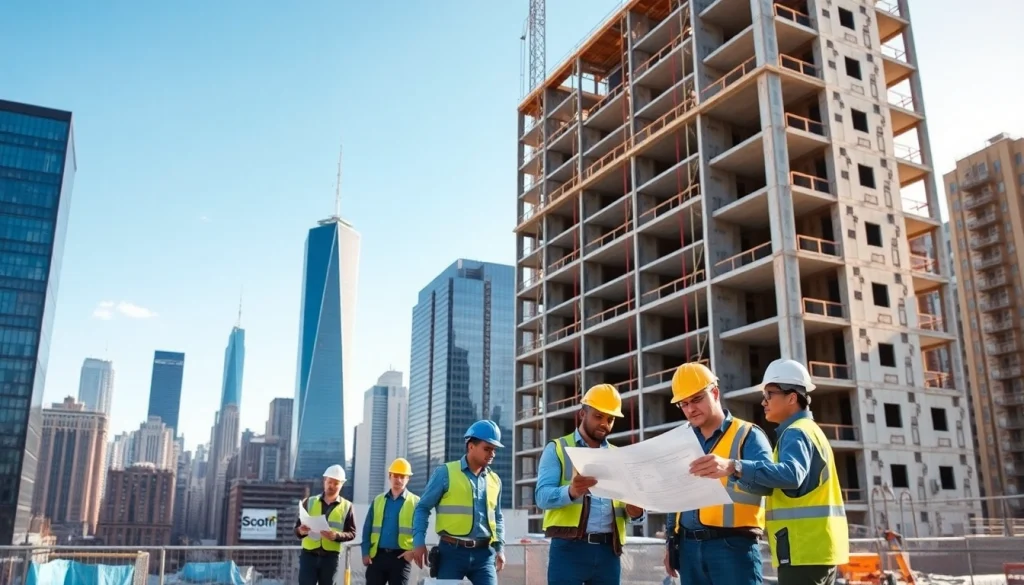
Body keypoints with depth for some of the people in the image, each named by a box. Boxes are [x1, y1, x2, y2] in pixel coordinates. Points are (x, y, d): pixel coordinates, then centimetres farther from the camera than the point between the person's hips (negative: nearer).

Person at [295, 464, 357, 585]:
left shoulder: (346, 506, 5)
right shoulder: (310, 502, 8)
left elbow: (351, 533, 1)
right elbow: (297, 527, 9)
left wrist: (336, 535, -19)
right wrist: (300, 531, -16)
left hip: (330, 557, 0)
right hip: (308, 555, 0)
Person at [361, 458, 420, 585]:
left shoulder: (415, 502, 3)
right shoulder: (378, 500, 12)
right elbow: (367, 529, 10)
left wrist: (414, 550, -14)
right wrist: (365, 552, 0)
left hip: (400, 557, -3)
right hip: (377, 555, 3)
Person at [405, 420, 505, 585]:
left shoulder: (494, 480, 12)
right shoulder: (446, 473, -2)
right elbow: (423, 508, 0)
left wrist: (499, 547, 12)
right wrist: (419, 542, -10)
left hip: (483, 553, 4)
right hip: (452, 551, -4)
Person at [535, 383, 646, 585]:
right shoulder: (557, 449, 5)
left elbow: (633, 510, 15)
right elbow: (542, 496, -9)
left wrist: (636, 511, -10)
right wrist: (570, 492, -30)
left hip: (608, 551, 4)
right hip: (569, 548, -4)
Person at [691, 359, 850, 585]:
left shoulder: (796, 433, -12)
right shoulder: (806, 431, 21)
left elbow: (791, 474, -32)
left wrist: (734, 467, -43)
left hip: (803, 550, -11)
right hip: (818, 548, 11)